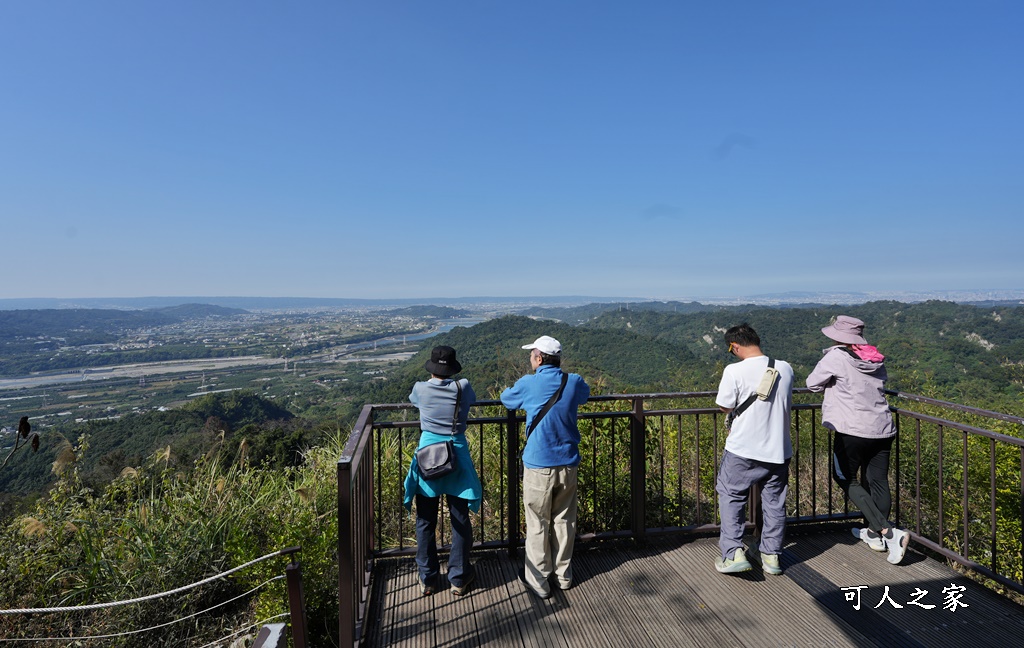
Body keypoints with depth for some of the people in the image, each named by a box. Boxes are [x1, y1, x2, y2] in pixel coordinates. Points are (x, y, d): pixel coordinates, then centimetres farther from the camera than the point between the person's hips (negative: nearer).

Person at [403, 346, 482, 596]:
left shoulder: (420, 389, -3)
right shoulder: (463, 387, -5)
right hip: (456, 455, 0)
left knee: (425, 521, 13)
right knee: (460, 520, 12)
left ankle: (427, 580, 24)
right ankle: (459, 578, 22)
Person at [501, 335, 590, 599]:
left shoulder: (528, 384, -12)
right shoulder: (574, 382, -3)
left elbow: (506, 399, 8)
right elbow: (585, 395, 21)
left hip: (539, 466, -4)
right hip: (568, 464, 4)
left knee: (538, 525, 8)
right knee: (564, 520, 17)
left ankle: (538, 581, 18)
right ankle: (563, 574, 30)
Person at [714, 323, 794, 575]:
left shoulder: (734, 371, -17)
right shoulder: (785, 369, 0)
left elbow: (725, 407, -9)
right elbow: (788, 404, 14)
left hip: (743, 450, -4)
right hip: (778, 450, 5)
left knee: (731, 498, 12)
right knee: (774, 502, 17)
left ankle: (734, 553, 7)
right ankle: (771, 555, 26)